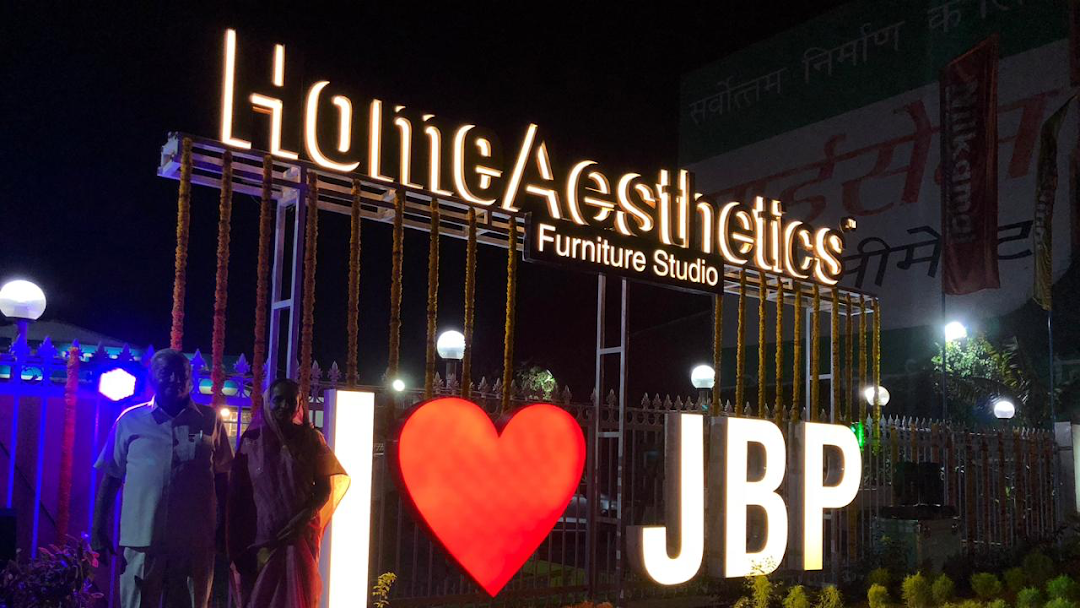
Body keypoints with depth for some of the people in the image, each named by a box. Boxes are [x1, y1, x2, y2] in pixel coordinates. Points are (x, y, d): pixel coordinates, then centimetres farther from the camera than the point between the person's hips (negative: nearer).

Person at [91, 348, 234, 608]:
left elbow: (222, 477, 10)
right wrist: (99, 528, 5)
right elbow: (110, 477, 8)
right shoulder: (131, 420, 4)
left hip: (194, 542, 0)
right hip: (142, 539, 0)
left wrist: (225, 526, 8)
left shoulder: (210, 420, 5)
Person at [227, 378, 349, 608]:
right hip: (258, 537, 1)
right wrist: (236, 543, 2)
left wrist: (304, 517, -12)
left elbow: (325, 486, 4)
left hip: (298, 535, -1)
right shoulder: (252, 440, 3)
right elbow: (237, 492, 4)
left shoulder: (311, 439, 3)